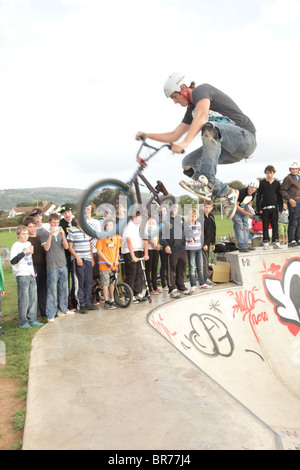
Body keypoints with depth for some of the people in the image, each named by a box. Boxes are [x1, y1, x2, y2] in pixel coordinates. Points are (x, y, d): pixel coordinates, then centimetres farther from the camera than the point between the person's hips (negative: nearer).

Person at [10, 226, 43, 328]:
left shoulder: (29, 243, 15)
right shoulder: (16, 246, -8)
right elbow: (13, 261, -20)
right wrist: (24, 252, -25)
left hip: (31, 275, 7)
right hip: (22, 276, -7)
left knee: (33, 299, 8)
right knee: (24, 300, -5)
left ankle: (32, 320, 16)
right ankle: (23, 322, 6)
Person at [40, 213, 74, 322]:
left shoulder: (61, 232, 12)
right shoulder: (45, 234, -1)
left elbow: (66, 247, 2)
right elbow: (46, 248, -12)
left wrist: (62, 235, -13)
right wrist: (51, 235, -20)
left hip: (63, 264, 5)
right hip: (52, 266, -5)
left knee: (63, 288, 12)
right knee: (52, 290, -6)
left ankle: (62, 309, 26)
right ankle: (50, 315, -2)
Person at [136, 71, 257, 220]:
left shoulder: (201, 90, -8)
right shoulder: (191, 109, 17)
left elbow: (202, 115, -30)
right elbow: (174, 135, 21)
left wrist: (184, 143, -41)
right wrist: (147, 135, 13)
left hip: (245, 137, -8)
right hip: (231, 150, 9)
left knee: (210, 127, -35)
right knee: (188, 163, -3)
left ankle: (206, 184, -44)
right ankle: (227, 194, -3)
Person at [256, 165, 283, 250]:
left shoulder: (277, 183, 8)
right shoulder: (262, 183, 2)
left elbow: (279, 196, 11)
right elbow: (258, 196, 2)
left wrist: (280, 208, 4)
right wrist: (259, 208, -4)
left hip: (274, 207, 1)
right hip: (264, 208, -1)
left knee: (275, 224, 2)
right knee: (265, 225, 2)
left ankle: (276, 241, 8)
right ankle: (266, 242, 7)